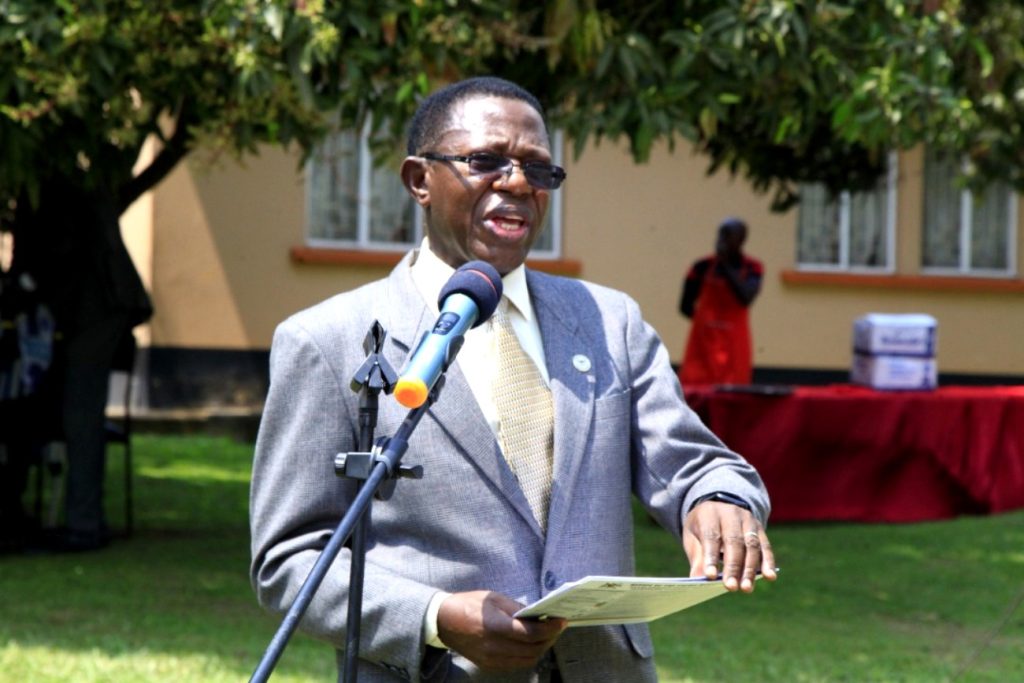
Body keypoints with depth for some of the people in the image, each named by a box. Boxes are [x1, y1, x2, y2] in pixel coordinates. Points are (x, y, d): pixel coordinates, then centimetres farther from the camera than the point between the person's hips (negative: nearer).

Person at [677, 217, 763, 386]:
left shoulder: (752, 268, 1)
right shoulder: (703, 267, 0)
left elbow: (746, 298, -18)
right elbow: (686, 306, 6)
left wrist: (726, 266, -19)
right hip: (704, 345, 0)